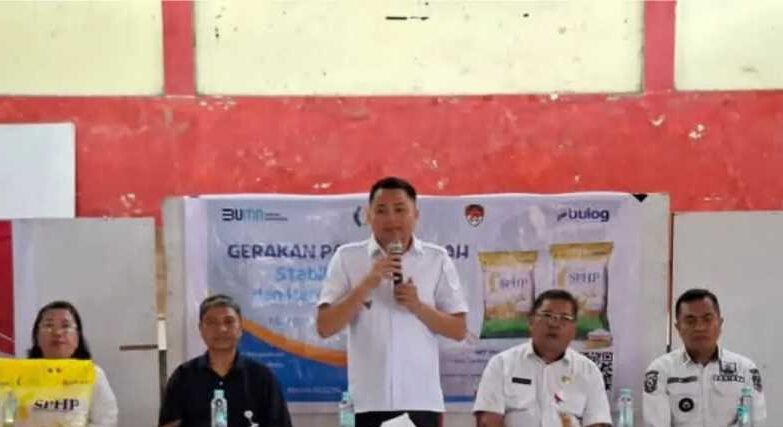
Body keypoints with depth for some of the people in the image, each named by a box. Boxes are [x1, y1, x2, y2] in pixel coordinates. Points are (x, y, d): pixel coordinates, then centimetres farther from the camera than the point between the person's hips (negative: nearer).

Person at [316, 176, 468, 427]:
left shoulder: (437, 259, 4)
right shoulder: (347, 258, 1)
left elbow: (459, 330, 5)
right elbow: (324, 327, -5)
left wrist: (418, 306, -12)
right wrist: (367, 284, -14)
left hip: (422, 401, 1)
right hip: (368, 402, -1)